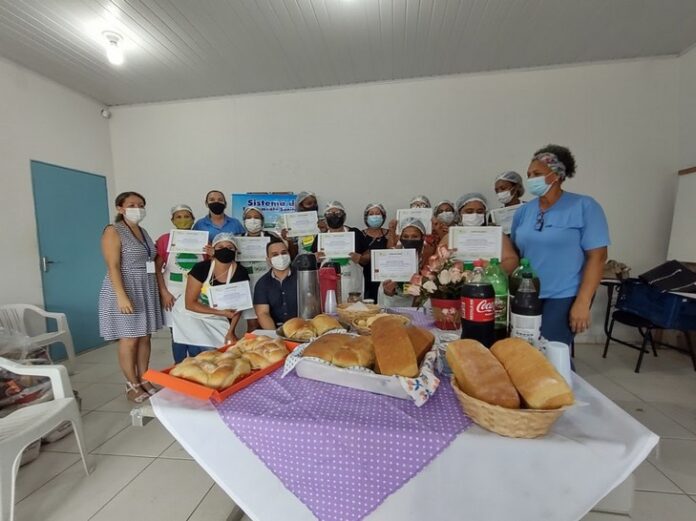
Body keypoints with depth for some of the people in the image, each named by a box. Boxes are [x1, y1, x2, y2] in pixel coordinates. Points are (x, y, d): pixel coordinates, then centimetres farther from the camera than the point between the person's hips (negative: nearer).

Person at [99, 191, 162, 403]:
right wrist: (122, 295, -24)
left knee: (144, 338, 10)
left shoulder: (143, 231, 13)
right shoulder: (113, 231, -8)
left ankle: (144, 380, 21)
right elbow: (113, 267, -16)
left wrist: (160, 289, 11)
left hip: (146, 291, 7)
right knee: (129, 339, 1)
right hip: (126, 291, -7)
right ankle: (132, 385, 14)